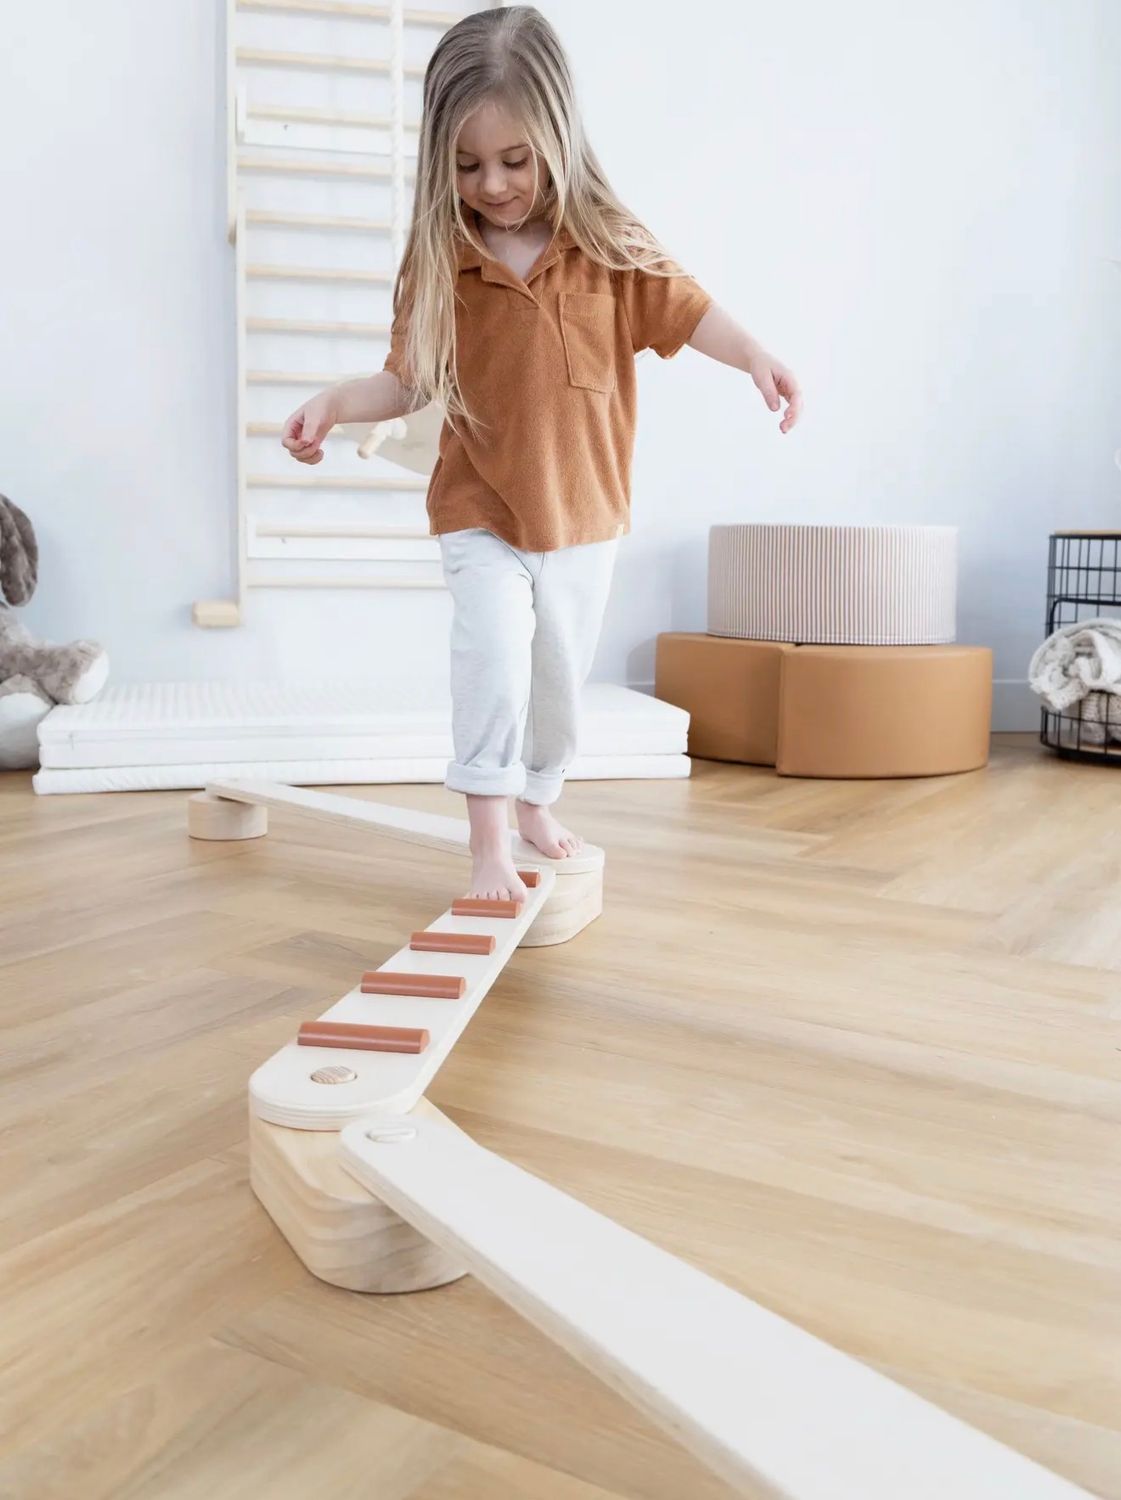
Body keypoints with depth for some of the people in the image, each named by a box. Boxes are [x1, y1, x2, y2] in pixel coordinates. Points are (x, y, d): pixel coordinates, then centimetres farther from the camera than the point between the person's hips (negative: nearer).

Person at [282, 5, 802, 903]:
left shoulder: (610, 245, -6)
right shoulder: (438, 260, -7)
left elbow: (685, 312, -3)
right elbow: (411, 380, -2)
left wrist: (755, 357, -20)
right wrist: (335, 403, -17)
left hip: (584, 510, 2)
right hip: (480, 515, -2)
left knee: (562, 676, 14)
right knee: (493, 659, -19)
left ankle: (537, 804, 38)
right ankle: (488, 841, -9)